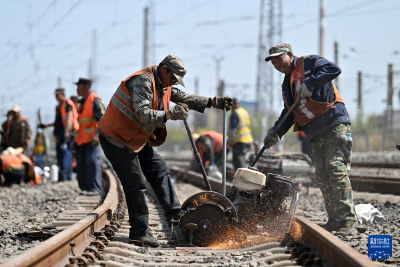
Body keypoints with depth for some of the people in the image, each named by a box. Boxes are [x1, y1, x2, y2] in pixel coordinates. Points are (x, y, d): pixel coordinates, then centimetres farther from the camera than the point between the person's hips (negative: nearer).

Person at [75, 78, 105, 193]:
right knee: (81, 164, 6)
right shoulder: (81, 102, 20)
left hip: (93, 139, -9)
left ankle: (95, 188, -19)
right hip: (82, 139, 9)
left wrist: (97, 135, -27)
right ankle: (84, 188, 13)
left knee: (92, 161, -18)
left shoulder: (95, 100, -8)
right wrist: (77, 138, 22)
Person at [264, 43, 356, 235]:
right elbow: (288, 113, 22)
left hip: (334, 125, -9)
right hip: (317, 134, 9)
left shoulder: (309, 63, 0)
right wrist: (275, 132, 7)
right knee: (323, 176, 3)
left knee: (336, 169, -16)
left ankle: (347, 218, -17)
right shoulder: (286, 85, 24)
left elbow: (334, 69, -17)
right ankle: (335, 220, 5)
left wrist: (310, 83, -22)